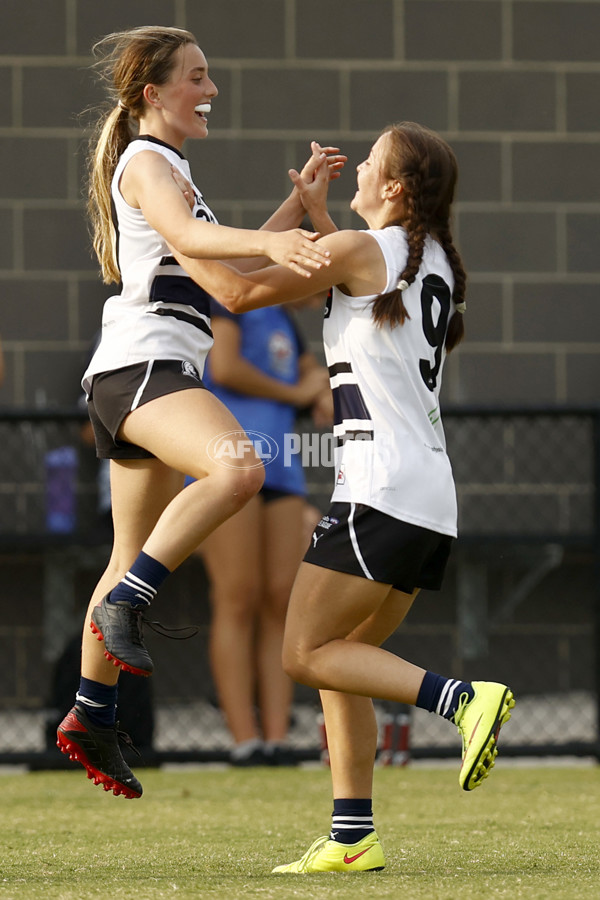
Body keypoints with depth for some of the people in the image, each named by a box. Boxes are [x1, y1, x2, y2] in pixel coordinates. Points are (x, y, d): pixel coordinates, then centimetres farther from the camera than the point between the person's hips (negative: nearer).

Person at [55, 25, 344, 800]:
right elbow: (185, 234, -25)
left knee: (136, 558, 14)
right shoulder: (145, 161, -4)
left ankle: (90, 716, 19)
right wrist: (270, 242, -42)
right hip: (142, 362, -10)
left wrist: (299, 201, 22)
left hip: (150, 374, 10)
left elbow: (237, 261, 31)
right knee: (237, 468, -33)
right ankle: (124, 605, -30)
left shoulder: (163, 167, 27)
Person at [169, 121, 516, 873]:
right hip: (432, 499, 9)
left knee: (307, 653, -5)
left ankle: (466, 699, -20)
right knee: (342, 656, 13)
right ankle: (352, 838, 8)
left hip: (380, 491, -9)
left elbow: (242, 292, -5)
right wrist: (317, 215, 40)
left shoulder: (358, 249, -8)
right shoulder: (433, 260, 16)